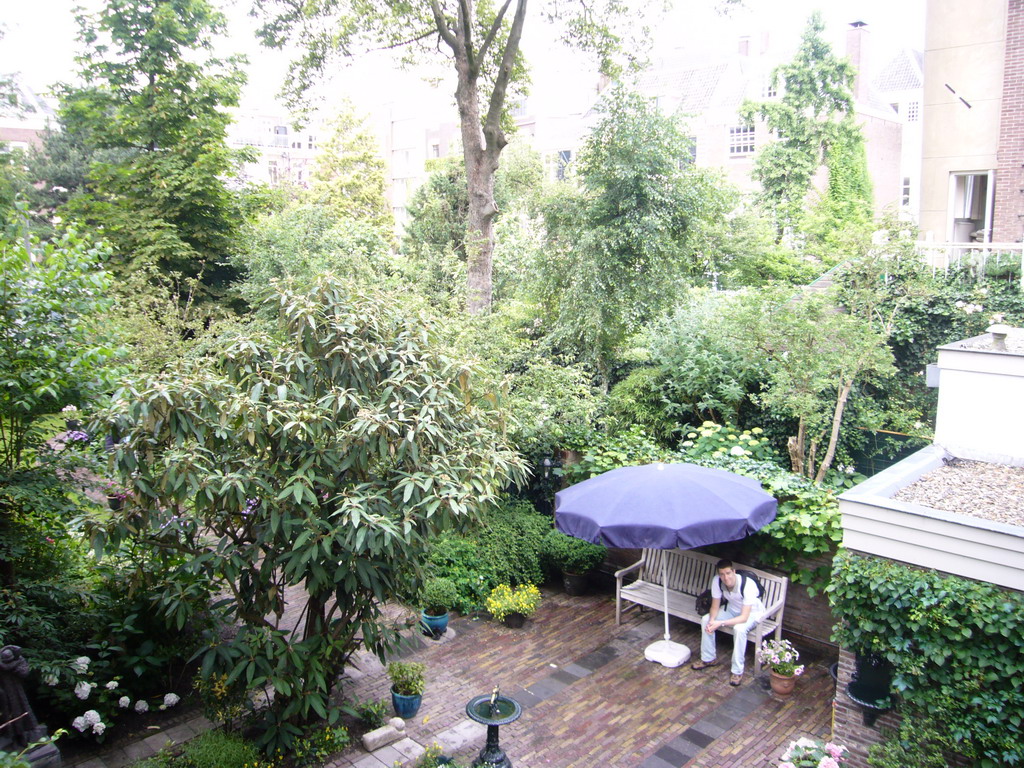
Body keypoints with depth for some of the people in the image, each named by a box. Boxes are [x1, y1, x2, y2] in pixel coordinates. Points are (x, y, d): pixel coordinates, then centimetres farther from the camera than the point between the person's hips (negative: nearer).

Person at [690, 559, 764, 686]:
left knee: (739, 628, -35)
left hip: (751, 613, -5)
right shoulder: (717, 581, -23)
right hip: (732, 608, 5)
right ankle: (709, 658, 5)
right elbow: (715, 606, -12)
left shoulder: (748, 585, -37)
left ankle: (737, 671, -20)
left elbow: (744, 617, -36)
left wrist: (720, 623, -43)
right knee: (705, 620, -14)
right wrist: (712, 621, -33)